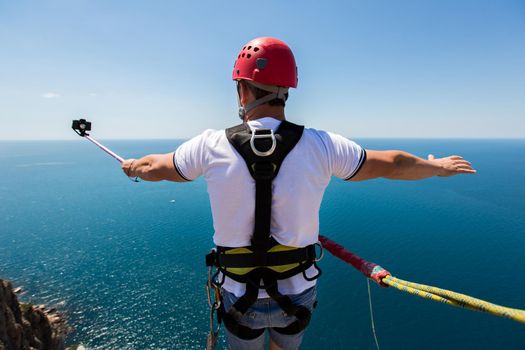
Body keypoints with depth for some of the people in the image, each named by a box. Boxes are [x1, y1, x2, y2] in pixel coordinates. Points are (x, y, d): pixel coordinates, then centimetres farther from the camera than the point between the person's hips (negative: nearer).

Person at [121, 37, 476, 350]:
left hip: (240, 296, 0)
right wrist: (437, 166, 19)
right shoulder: (321, 145, -15)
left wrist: (132, 165, 27)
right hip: (298, 293, 1)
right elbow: (391, 164, -1)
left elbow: (154, 167, 4)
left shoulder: (211, 146, -16)